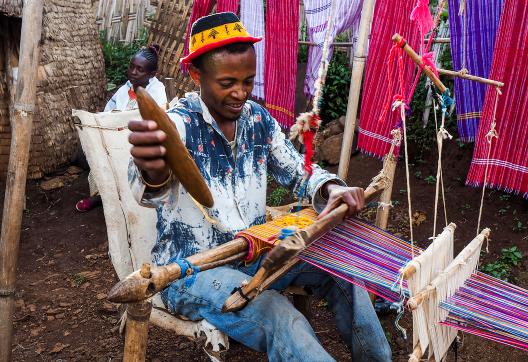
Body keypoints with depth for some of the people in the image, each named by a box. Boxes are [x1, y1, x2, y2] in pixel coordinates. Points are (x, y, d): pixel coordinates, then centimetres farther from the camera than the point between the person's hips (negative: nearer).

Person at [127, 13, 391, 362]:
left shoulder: (258, 118, 0)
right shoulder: (179, 123, -18)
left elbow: (297, 170, 8)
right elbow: (159, 179, -40)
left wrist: (330, 189, -15)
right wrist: (153, 172, -66)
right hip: (193, 267, -6)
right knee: (277, 316, -32)